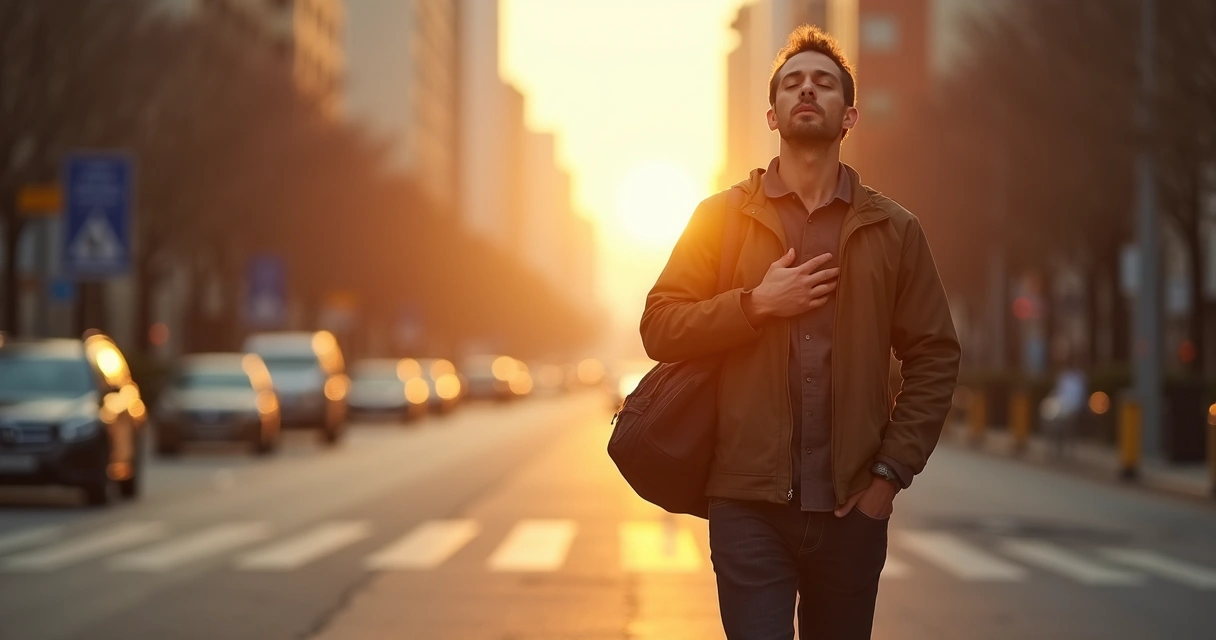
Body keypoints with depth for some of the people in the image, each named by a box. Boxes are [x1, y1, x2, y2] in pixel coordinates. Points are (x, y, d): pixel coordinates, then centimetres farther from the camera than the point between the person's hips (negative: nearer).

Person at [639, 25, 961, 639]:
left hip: (850, 506, 1)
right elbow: (660, 329, 2)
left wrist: (891, 470, -2)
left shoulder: (894, 230, 8)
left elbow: (934, 358, 7)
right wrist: (757, 303, -11)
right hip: (750, 503, -1)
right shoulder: (722, 217, 7)